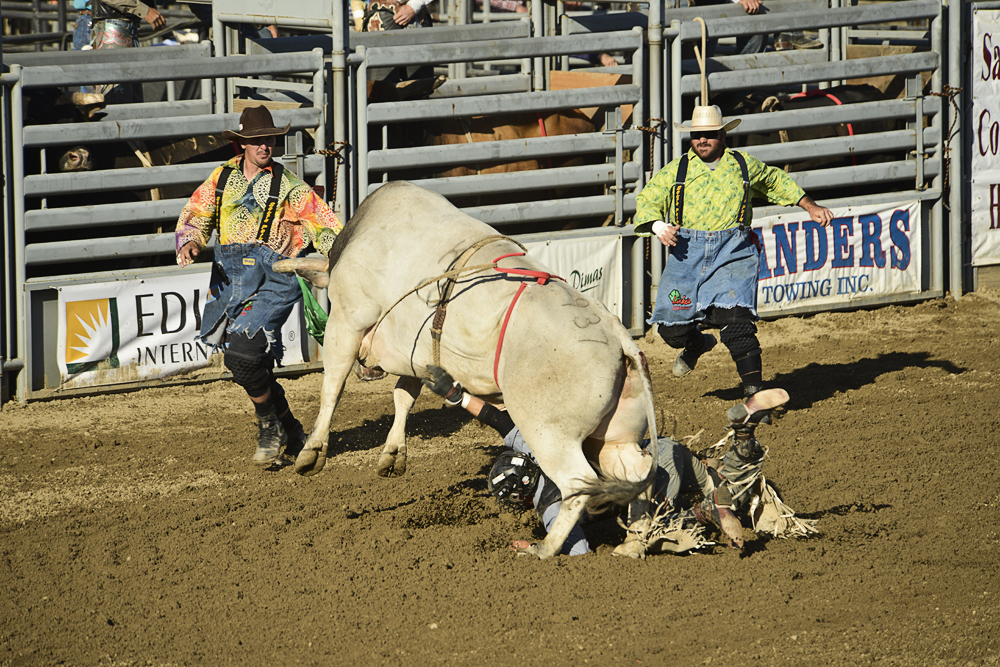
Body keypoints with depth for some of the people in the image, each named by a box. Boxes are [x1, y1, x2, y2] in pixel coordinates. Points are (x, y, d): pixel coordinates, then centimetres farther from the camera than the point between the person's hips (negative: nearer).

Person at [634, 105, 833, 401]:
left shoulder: (744, 165, 10)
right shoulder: (677, 170, 9)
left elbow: (776, 182, 28)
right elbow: (646, 200, 12)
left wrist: (811, 207, 26)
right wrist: (658, 226, -9)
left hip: (733, 253, -2)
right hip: (687, 253, 2)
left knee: (735, 320, -20)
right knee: (671, 328, 1)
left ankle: (754, 391, -17)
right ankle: (697, 344, 38)